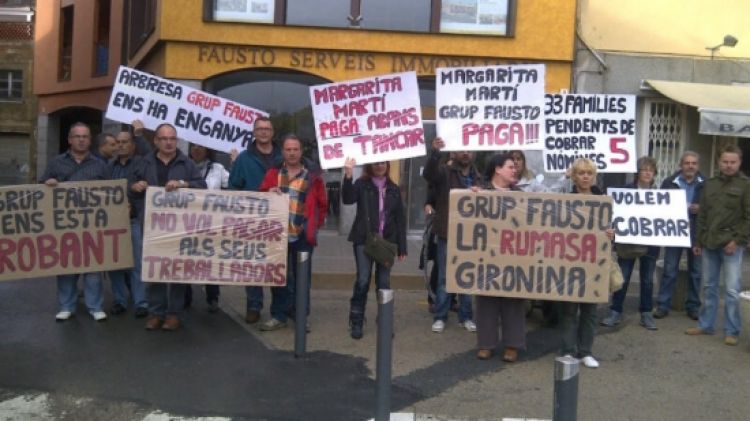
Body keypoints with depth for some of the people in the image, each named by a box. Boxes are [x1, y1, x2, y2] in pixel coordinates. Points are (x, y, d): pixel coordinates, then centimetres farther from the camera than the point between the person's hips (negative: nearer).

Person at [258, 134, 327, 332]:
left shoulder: (312, 174, 2)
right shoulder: (273, 172, 7)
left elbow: (322, 203, 7)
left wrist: (316, 224, 2)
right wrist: (268, 193, -13)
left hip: (303, 235, -1)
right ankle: (279, 315, 15)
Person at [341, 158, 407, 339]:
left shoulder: (394, 189, 9)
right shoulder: (362, 184, 1)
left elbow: (400, 219, 8)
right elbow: (347, 199, -17)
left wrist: (402, 247, 4)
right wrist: (348, 176, -31)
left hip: (387, 242, 2)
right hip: (364, 240, -2)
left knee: (384, 282, 6)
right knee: (363, 280, -7)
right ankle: (356, 322, 4)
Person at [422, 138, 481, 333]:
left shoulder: (477, 177, 12)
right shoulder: (445, 172, -3)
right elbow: (428, 173, -25)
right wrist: (435, 152, -43)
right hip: (448, 234, -4)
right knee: (444, 278, 2)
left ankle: (465, 317, 21)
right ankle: (440, 317, 11)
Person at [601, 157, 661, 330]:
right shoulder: (626, 190, -4)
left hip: (650, 243, 2)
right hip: (628, 241, -2)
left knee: (647, 280, 10)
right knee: (623, 278, 3)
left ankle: (646, 314, 20)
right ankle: (615, 312, 12)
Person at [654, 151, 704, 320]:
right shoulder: (669, 182, 0)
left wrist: (701, 208, -14)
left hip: (696, 233, 1)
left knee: (696, 271, 9)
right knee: (669, 270, 3)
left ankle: (693, 306, 21)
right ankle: (663, 305, 10)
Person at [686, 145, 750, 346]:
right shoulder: (710, 184, 13)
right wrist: (698, 241, 14)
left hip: (731, 245, -5)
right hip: (709, 243, 5)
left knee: (732, 290, -4)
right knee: (709, 286, 11)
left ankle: (731, 331, 5)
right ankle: (705, 325, 21)